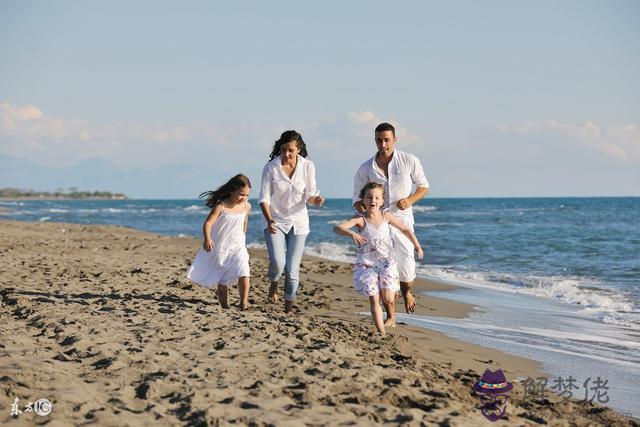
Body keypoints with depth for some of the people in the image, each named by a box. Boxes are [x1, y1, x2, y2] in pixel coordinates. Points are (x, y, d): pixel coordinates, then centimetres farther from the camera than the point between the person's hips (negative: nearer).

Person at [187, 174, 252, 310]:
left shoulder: (246, 207, -5)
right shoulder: (221, 206, -19)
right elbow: (208, 223, -24)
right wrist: (207, 238, -42)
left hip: (237, 247, 2)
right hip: (220, 248, -2)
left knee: (244, 272, -20)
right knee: (222, 279, 10)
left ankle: (244, 302, -15)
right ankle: (224, 303, 28)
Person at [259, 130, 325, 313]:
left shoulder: (307, 166, -6)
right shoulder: (271, 167, -11)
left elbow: (309, 195, 2)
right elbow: (264, 198, -9)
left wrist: (315, 200, -22)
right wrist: (269, 220, -24)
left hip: (298, 222, 1)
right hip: (275, 222, -1)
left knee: (292, 270, -2)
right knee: (277, 263, -19)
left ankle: (288, 309, 15)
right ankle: (273, 284, 17)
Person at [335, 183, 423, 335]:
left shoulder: (386, 216, -5)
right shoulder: (360, 219, -13)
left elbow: (405, 229, 10)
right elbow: (337, 228, -28)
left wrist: (416, 245, 7)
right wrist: (351, 233, -46)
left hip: (386, 261, 1)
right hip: (366, 264, -1)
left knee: (388, 298, -7)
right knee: (374, 299, -7)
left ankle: (391, 318, 26)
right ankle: (381, 331, 3)